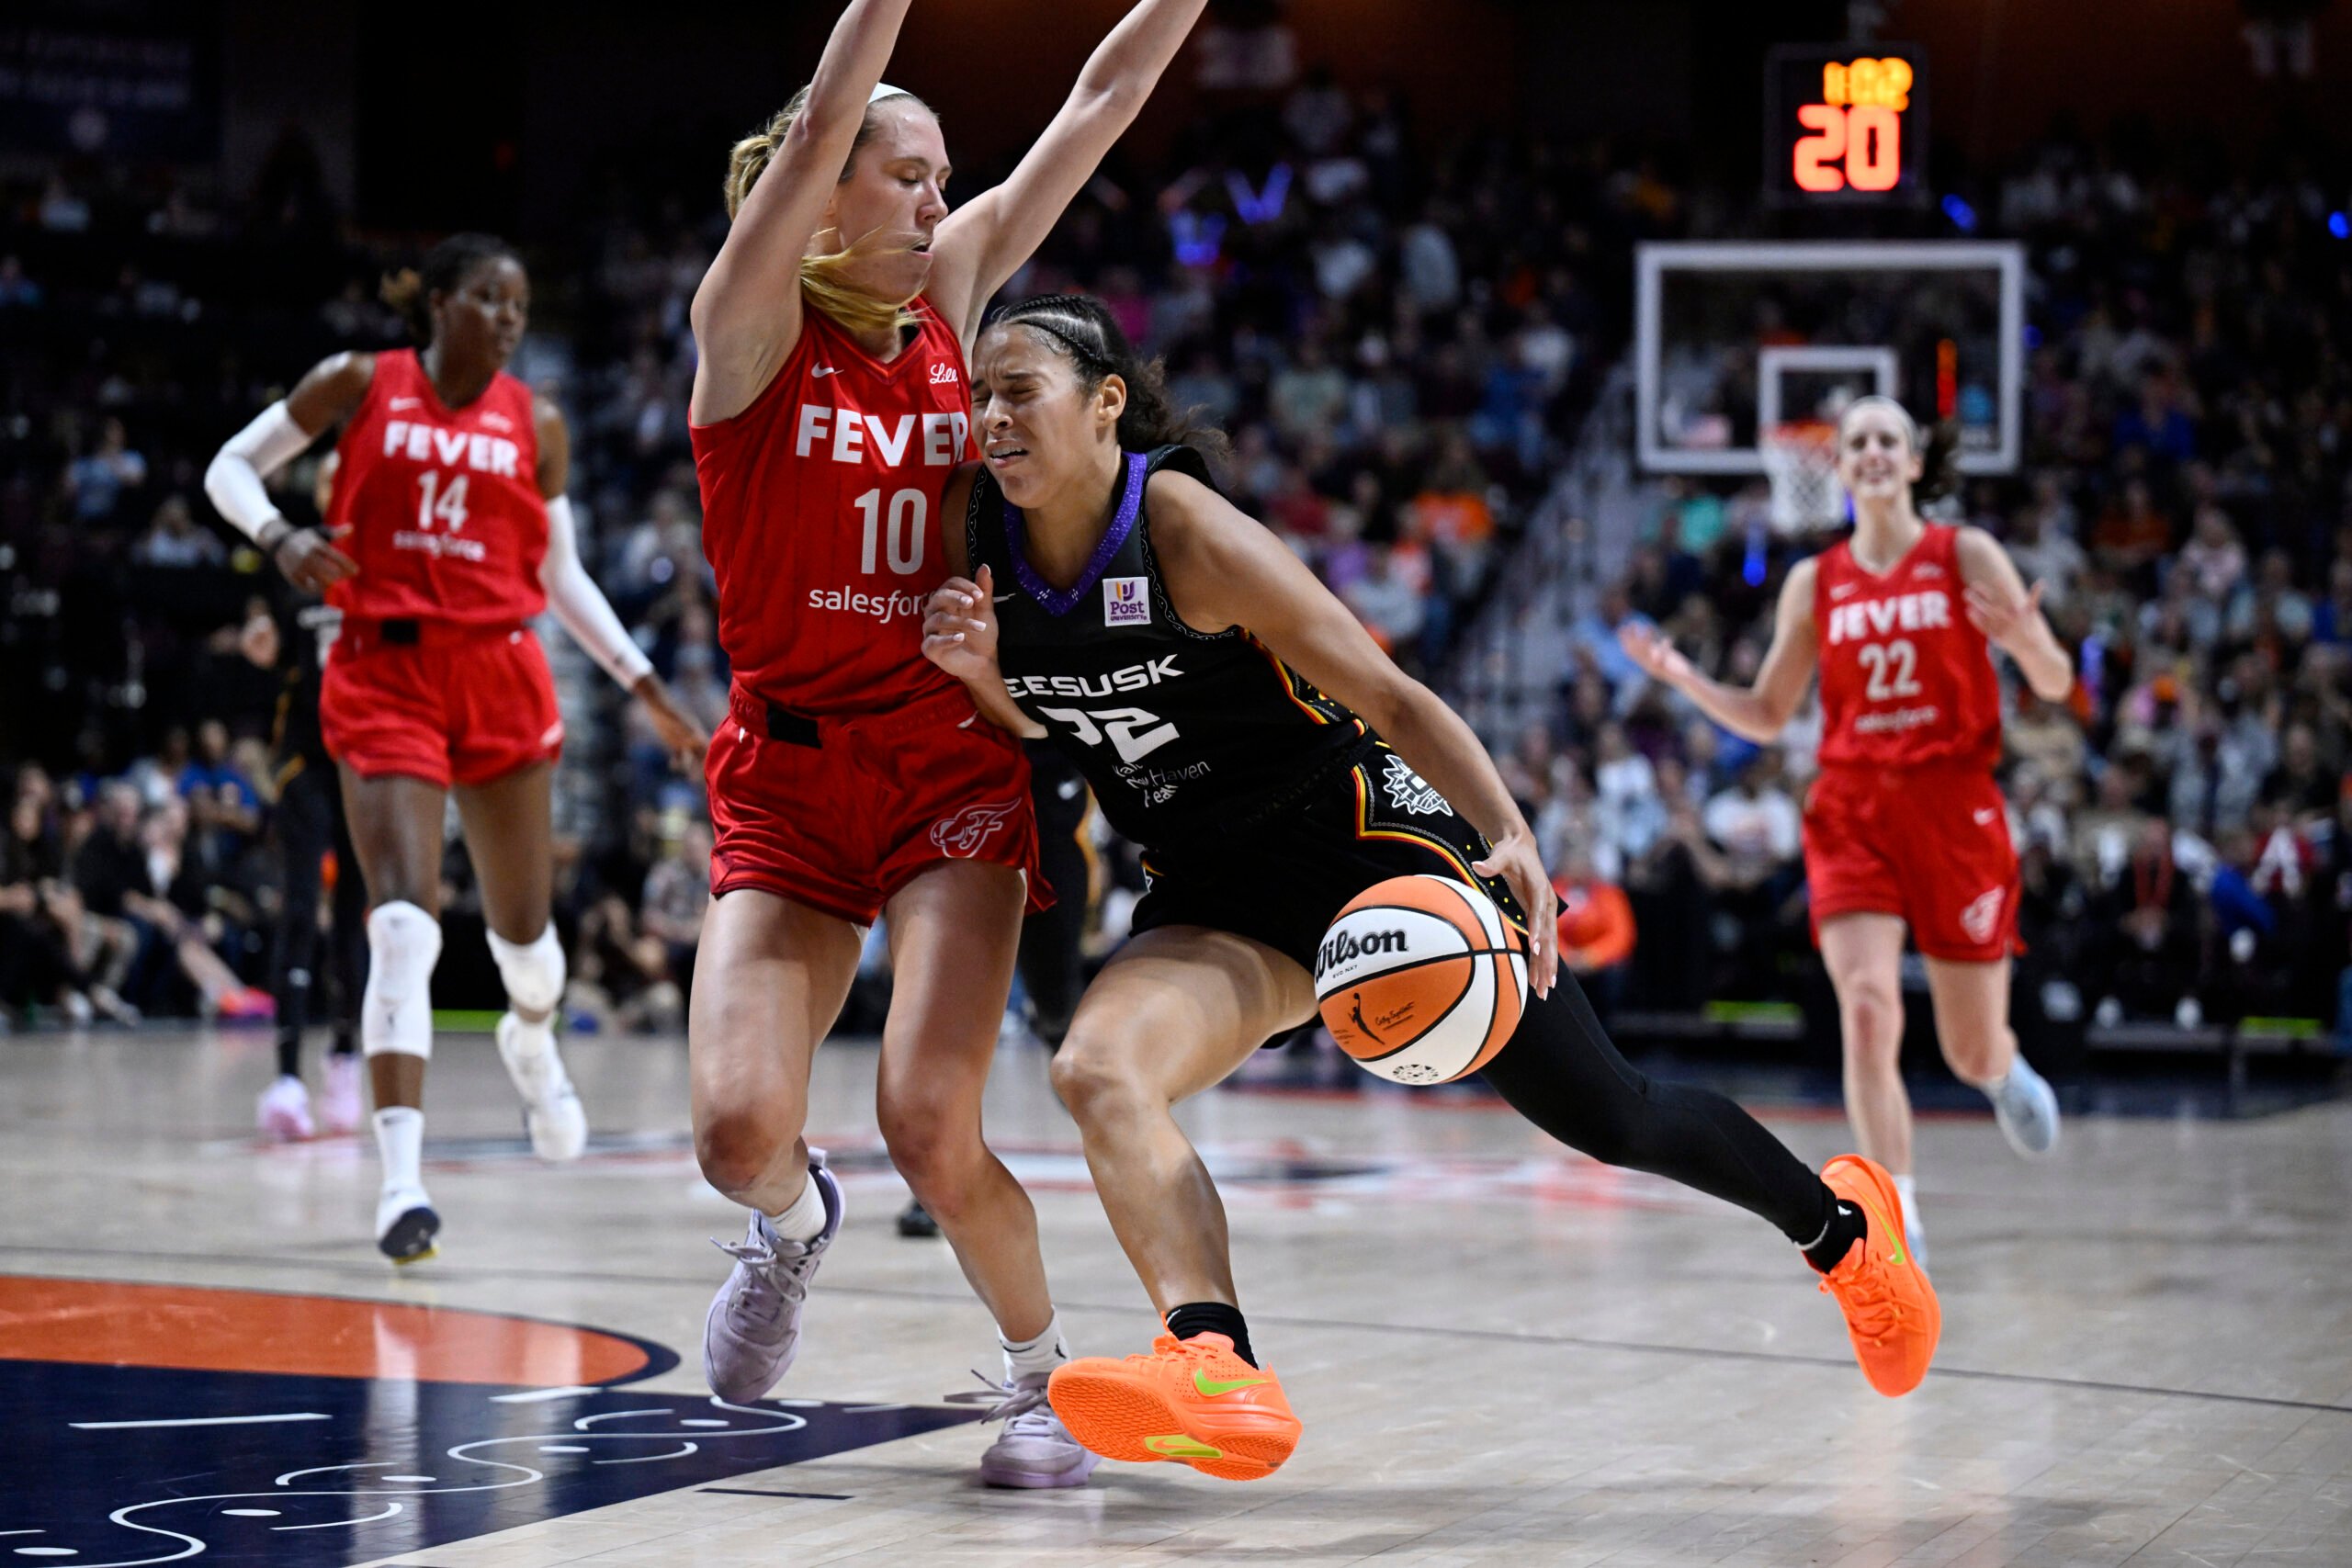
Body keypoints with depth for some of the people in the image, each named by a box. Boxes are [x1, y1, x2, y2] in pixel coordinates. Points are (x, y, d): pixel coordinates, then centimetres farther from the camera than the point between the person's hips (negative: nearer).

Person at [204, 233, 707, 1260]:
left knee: (522, 922, 12)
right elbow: (232, 467, 8)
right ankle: (401, 1177, -21)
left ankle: (532, 1040, 50)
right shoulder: (359, 387, 1)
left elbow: (562, 576, 15)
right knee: (404, 918, -18)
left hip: (499, 674, 3)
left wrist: (647, 689, 10)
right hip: (383, 671, -3)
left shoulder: (535, 425, 7)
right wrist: (279, 537, -13)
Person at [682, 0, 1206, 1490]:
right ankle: (796, 1221, 24)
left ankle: (1042, 1369, 11)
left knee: (929, 1125, -15)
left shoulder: (951, 296, 5)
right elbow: (821, 127, -21)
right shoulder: (752, 323, -6)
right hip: (785, 773, -1)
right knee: (741, 1135, -14)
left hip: (950, 764, 1)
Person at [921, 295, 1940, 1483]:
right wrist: (978, 672, -13)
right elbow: (1037, 729, 11)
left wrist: (1510, 839, -32)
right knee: (1097, 1071, -25)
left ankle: (1838, 1220, 27)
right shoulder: (979, 531, -5)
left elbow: (1388, 695, -19)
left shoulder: (1188, 531, -22)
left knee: (1607, 1121, 1)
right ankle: (1217, 1374, -35)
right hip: (1219, 892, 5)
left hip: (1369, 837, -5)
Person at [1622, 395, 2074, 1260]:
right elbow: (1765, 716, 14)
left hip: (1956, 809, -1)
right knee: (1866, 1008, -21)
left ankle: (2006, 1071, 44)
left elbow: (2055, 684, 0)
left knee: (1974, 1054, 5)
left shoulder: (1966, 555, 1)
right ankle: (1898, 1220, -18)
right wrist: (1682, 676, -2)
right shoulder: (1816, 582, 8)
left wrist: (2028, 638, -23)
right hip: (1852, 812, 1)